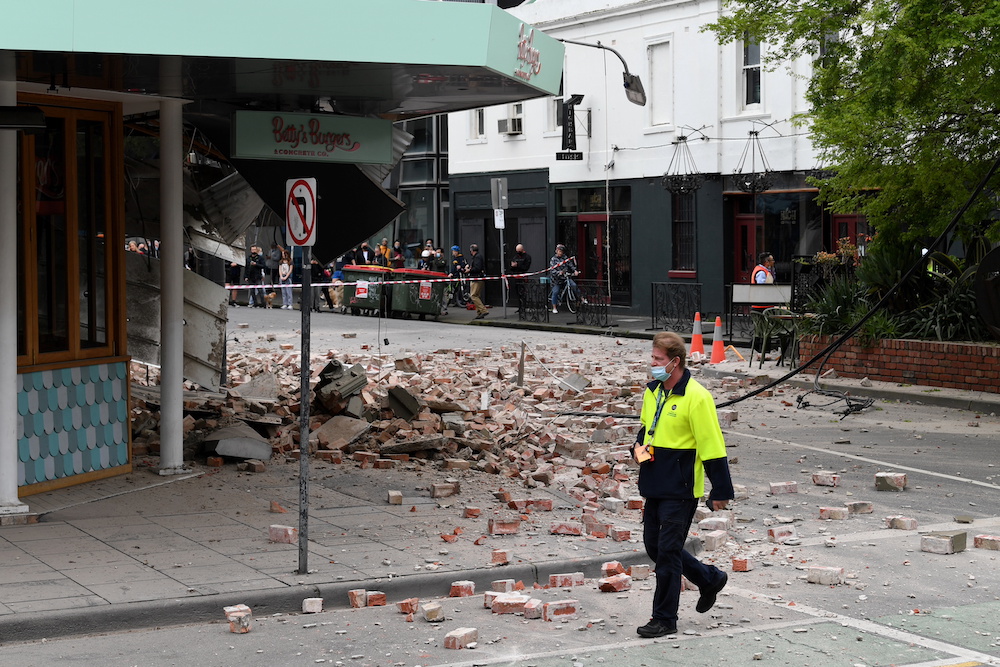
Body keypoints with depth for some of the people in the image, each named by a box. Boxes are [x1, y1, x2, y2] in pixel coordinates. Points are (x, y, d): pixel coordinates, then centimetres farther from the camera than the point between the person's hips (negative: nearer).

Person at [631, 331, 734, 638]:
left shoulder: (696, 397, -17)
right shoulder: (652, 392, 8)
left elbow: (712, 447, -16)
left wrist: (721, 492, -15)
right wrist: (639, 446, 5)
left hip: (681, 489, -8)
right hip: (654, 485, 8)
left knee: (667, 552, -4)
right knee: (654, 546, 15)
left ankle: (665, 619, 9)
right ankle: (710, 579, 34)